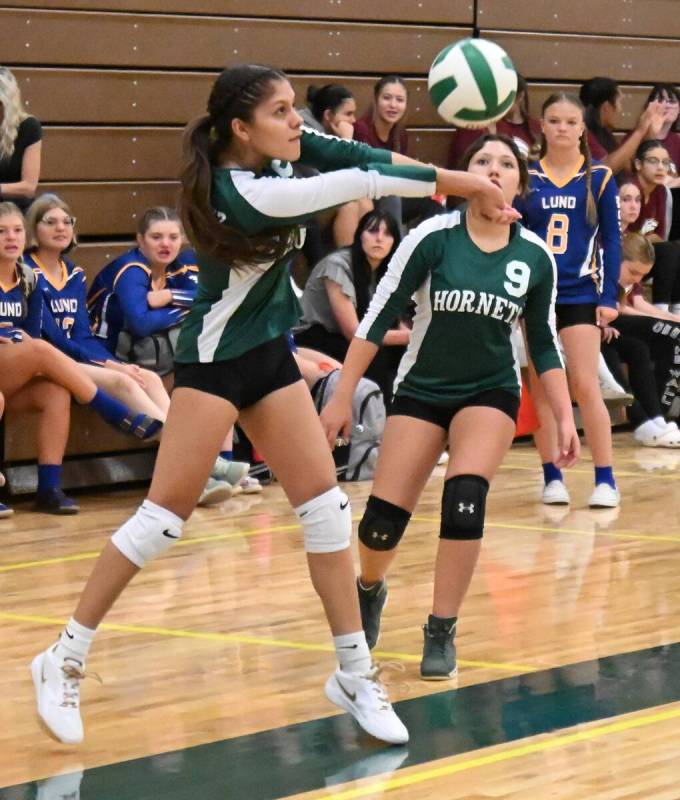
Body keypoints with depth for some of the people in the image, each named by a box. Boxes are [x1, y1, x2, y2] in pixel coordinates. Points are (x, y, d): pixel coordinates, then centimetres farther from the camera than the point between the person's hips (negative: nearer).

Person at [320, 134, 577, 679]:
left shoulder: (535, 257, -5)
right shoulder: (434, 237, -13)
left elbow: (545, 343, 7)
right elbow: (378, 316, -10)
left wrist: (565, 419, 2)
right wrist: (342, 396, -12)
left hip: (490, 392, 1)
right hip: (421, 390, -1)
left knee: (465, 500, -24)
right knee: (383, 517, -9)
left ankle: (441, 633, -8)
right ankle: (370, 589, 28)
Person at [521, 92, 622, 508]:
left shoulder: (599, 177, 1)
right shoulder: (525, 176, 4)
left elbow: (612, 240, 2)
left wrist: (609, 296, -4)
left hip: (581, 292, -2)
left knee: (585, 385, -8)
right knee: (541, 388, 3)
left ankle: (606, 479, -2)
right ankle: (552, 477, 11)